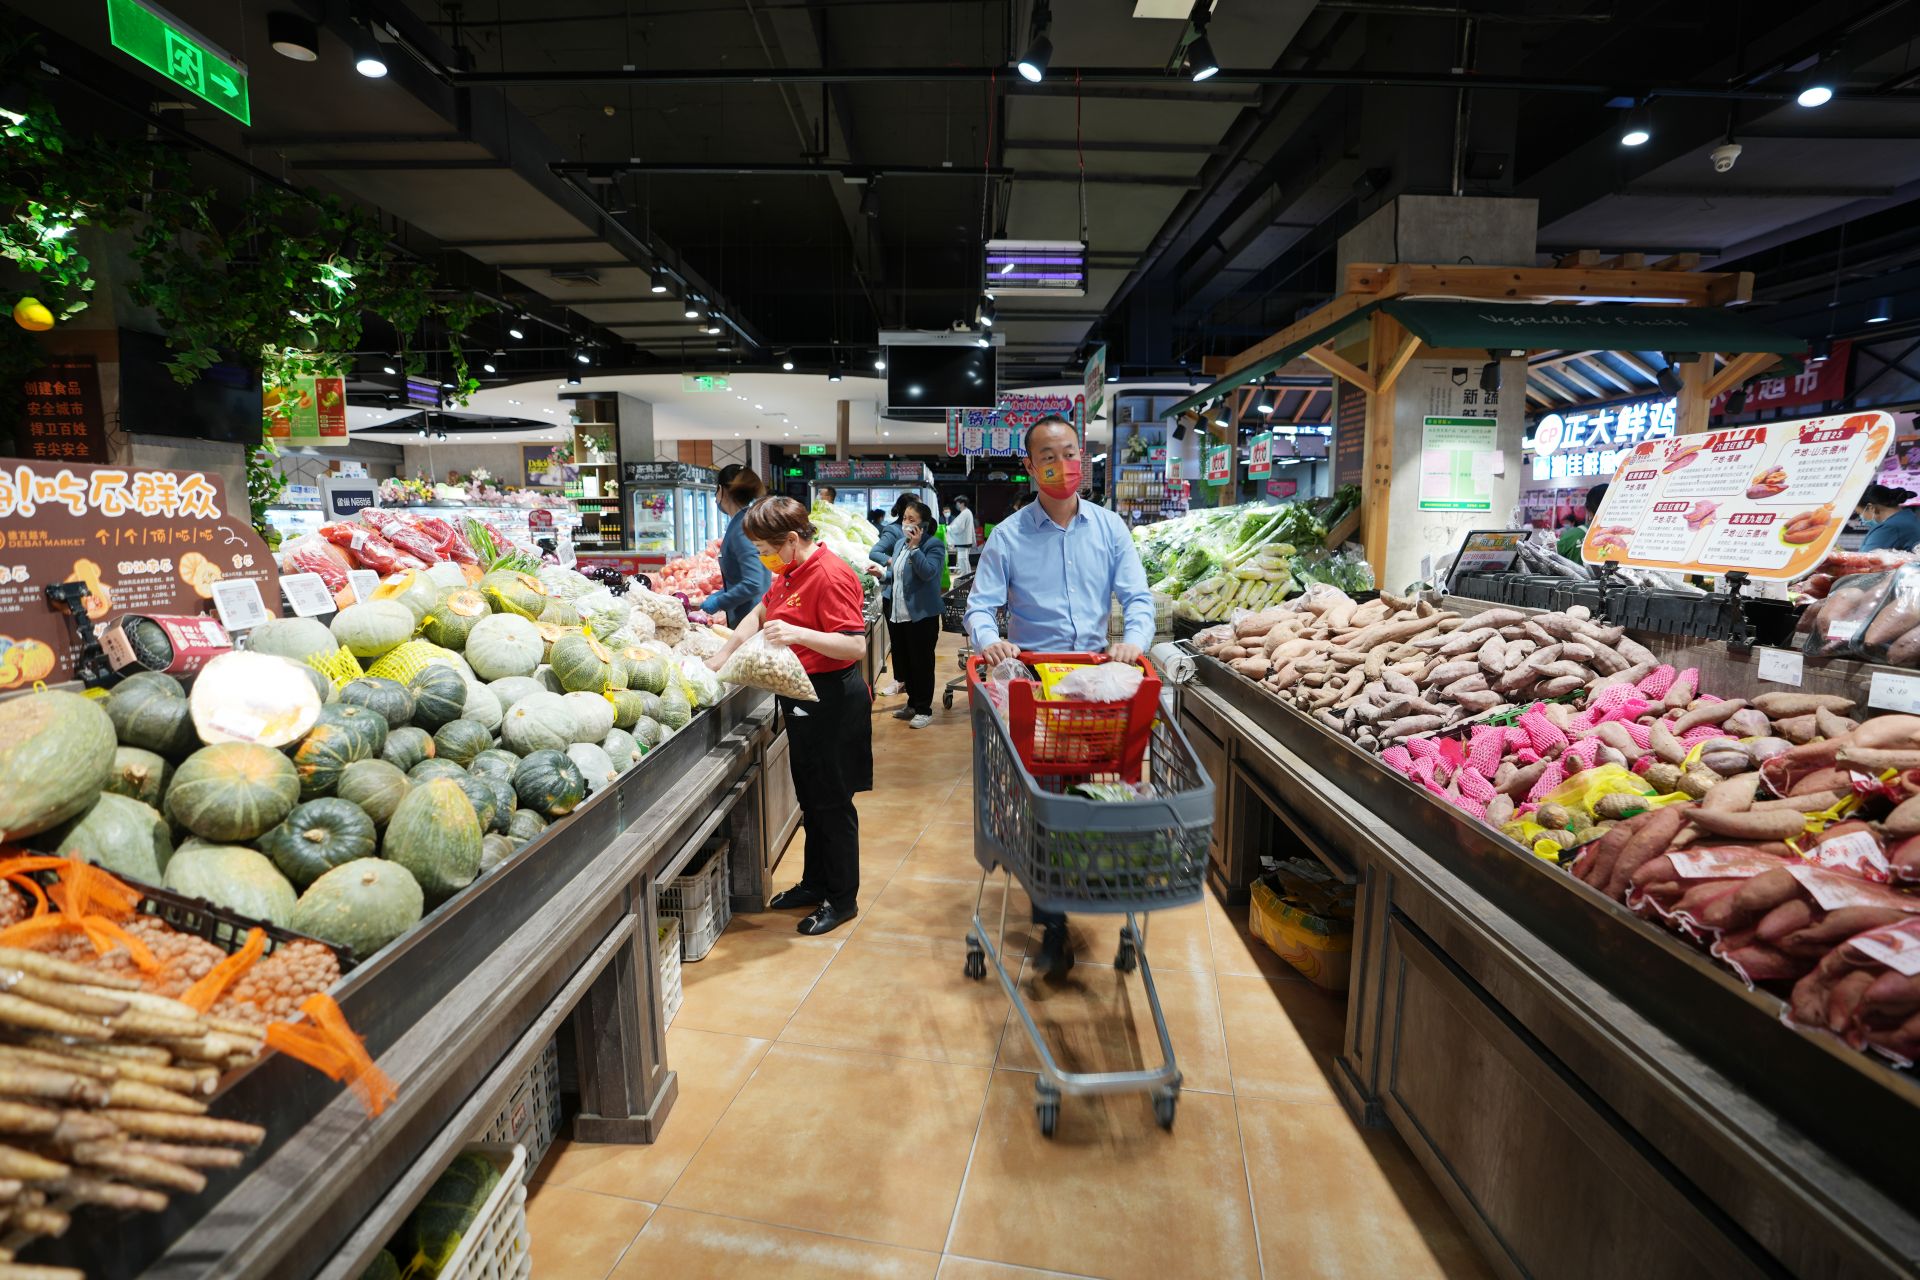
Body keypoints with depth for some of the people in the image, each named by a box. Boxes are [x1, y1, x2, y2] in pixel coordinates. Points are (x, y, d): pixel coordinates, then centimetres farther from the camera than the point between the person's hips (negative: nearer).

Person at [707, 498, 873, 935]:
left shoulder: (831, 575, -21)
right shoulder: (789, 572, 8)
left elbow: (855, 645, -26)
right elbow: (760, 612, 24)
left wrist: (797, 634, -35)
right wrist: (722, 655, 17)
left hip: (831, 700, -9)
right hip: (803, 698, 9)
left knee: (832, 802, 4)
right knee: (811, 799, 20)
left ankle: (842, 899, 20)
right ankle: (815, 883, 36)